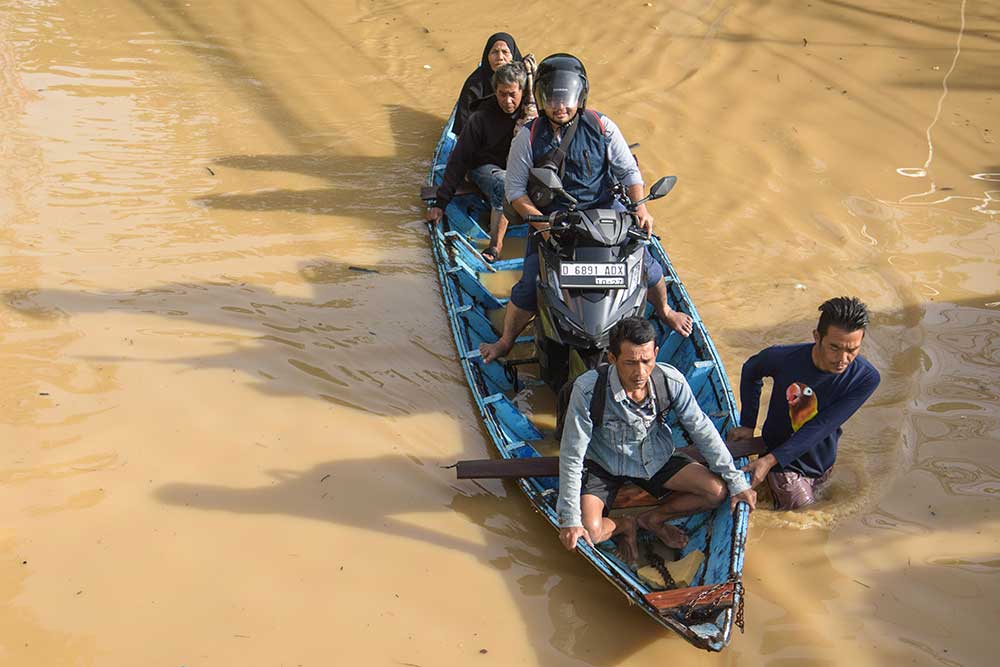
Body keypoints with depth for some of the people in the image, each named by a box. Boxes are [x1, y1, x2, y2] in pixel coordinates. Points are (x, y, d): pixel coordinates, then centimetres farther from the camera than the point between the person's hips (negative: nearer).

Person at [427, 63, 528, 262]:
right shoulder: (481, 118, -8)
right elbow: (459, 159, -7)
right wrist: (440, 202, -12)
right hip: (486, 168, -4)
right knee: (505, 184, -38)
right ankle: (495, 245, -42)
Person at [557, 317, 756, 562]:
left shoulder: (671, 381, -22)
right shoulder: (588, 390, -32)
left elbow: (702, 431, -6)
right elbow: (572, 455, -25)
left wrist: (736, 482, -4)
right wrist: (570, 519, -27)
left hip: (655, 458, 3)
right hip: (603, 466, -3)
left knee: (717, 490, -11)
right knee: (589, 533, -26)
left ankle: (652, 519, 11)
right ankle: (625, 525, 11)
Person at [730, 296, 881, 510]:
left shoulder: (866, 378, -25)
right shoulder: (783, 358, -27)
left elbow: (821, 427, -28)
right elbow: (750, 371, -1)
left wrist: (770, 460, -33)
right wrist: (748, 425, -4)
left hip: (822, 460, 3)